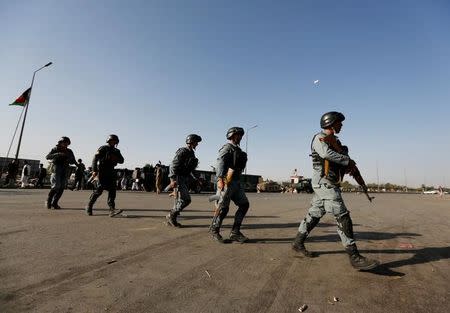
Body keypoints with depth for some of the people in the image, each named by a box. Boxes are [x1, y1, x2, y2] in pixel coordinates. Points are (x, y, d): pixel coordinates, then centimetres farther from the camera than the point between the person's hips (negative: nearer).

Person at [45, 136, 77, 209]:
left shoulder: (69, 151, 10)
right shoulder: (55, 149, 2)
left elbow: (73, 161, 8)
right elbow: (48, 157, -11)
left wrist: (69, 160, -14)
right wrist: (57, 154, -26)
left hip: (65, 171, 4)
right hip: (56, 170, -3)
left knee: (61, 187, -1)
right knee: (56, 186, -13)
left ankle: (54, 203, 9)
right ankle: (48, 201, 8)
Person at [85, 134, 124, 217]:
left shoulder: (116, 151, 15)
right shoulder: (103, 148, -2)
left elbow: (121, 161, 9)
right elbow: (95, 159, -9)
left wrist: (116, 158, -12)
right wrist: (94, 170, -19)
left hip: (111, 172, 5)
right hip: (102, 171, -5)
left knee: (112, 190, -5)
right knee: (99, 189, -6)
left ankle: (112, 210, -7)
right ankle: (89, 206, 15)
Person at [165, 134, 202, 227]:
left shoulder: (191, 153, 15)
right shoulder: (182, 152, -13)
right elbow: (173, 165, -20)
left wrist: (195, 178, 20)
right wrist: (173, 180, -28)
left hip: (185, 180, 9)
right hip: (178, 179, -9)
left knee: (180, 201, 9)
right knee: (185, 200, -13)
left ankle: (171, 220, 19)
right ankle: (171, 216, 2)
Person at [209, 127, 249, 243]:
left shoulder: (238, 150, 21)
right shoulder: (227, 148, -6)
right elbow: (220, 163, -20)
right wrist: (220, 179, -33)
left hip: (236, 182, 9)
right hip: (226, 181, -9)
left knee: (244, 204, 3)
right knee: (223, 208, -4)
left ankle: (235, 233, 9)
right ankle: (214, 230, 17)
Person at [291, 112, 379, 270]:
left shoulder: (335, 141, 21)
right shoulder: (320, 137, -7)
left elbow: (340, 161, 21)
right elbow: (326, 153, -27)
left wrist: (349, 166, -1)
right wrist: (347, 160, -17)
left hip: (329, 184, 9)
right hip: (324, 183, -9)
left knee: (314, 215, 13)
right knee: (343, 217, -10)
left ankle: (298, 243, 24)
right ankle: (354, 257, -4)